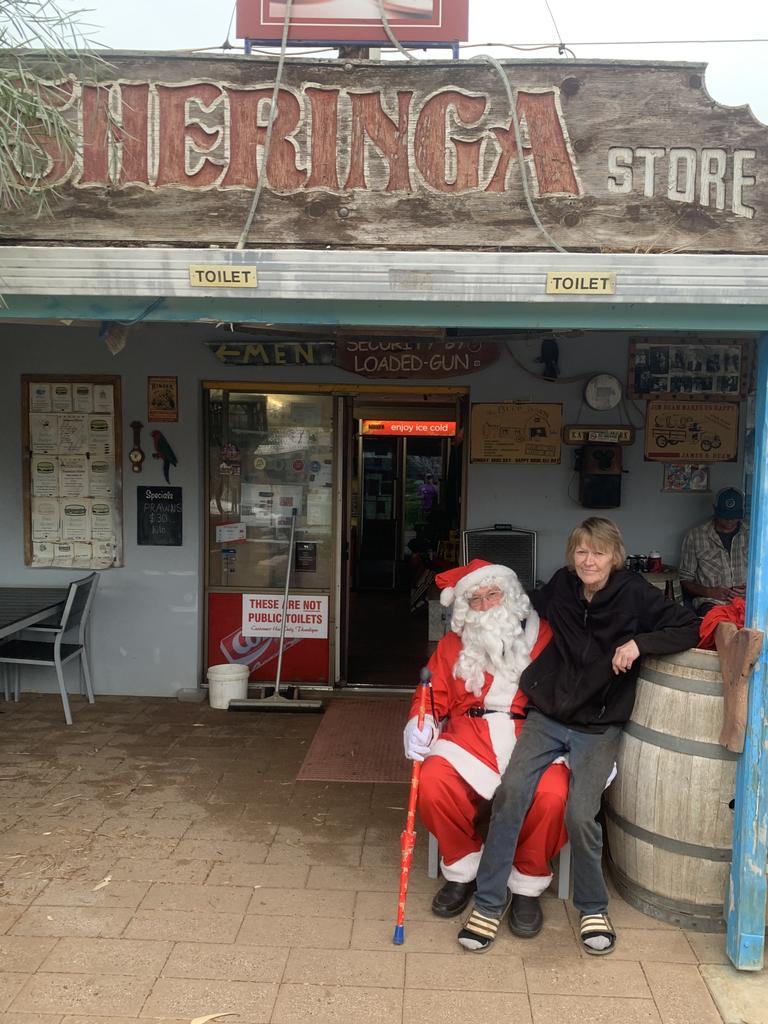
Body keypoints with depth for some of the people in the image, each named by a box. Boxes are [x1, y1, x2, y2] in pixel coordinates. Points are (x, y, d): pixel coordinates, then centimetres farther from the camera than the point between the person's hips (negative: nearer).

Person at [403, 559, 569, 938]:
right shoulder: (454, 643, 15)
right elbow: (434, 696, 18)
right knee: (432, 784, -26)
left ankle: (527, 886, -1)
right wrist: (420, 724, -3)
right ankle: (463, 871, 4)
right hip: (470, 737, 2)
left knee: (552, 796, -32)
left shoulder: (545, 636, 6)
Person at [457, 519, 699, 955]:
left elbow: (690, 628, -7)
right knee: (512, 792, -16)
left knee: (580, 814, -17)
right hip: (547, 717, 2)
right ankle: (490, 901, -1)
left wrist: (638, 643, -20)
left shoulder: (635, 594, -7)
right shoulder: (560, 588, 2)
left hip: (599, 727, -2)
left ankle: (594, 907, 12)